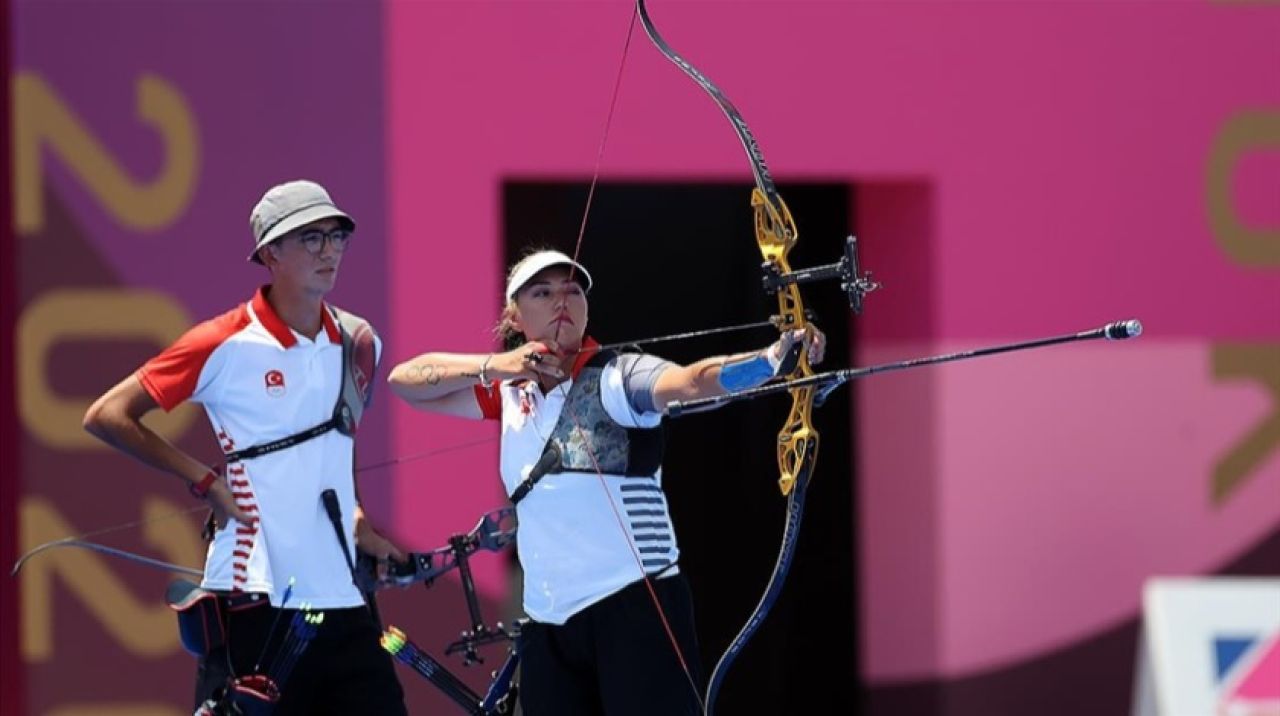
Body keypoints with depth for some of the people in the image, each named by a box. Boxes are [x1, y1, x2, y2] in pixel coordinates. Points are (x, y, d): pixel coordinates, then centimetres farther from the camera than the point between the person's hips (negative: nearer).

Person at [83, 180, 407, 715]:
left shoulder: (360, 344, 10)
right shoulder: (227, 345, -6)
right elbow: (107, 416, -3)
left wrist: (356, 520, 12)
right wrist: (203, 479, -6)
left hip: (342, 603, 5)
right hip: (255, 604, -5)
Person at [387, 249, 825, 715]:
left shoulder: (616, 376, -4)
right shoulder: (512, 392, 14)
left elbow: (693, 380, -22)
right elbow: (405, 381, 15)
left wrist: (775, 356, -43)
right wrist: (490, 366, -2)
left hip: (635, 607, -6)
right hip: (548, 623, 6)